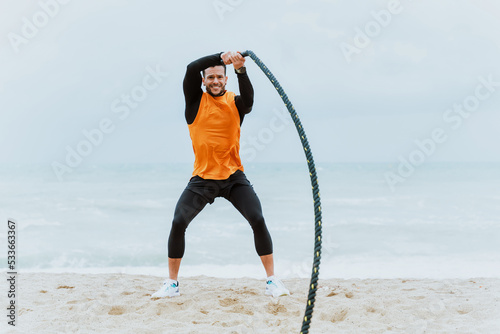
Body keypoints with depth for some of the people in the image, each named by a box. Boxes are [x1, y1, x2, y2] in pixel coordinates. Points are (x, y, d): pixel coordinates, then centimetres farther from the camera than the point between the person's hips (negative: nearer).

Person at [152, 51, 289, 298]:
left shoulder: (235, 103, 2)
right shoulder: (196, 100, 2)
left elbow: (249, 98, -22)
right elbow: (191, 69, -14)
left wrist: (241, 70, -37)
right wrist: (222, 57, -24)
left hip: (233, 176, 0)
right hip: (202, 177, 0)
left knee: (258, 221, -12)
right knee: (178, 223, -10)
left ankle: (272, 280, -1)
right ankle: (171, 283, 5)